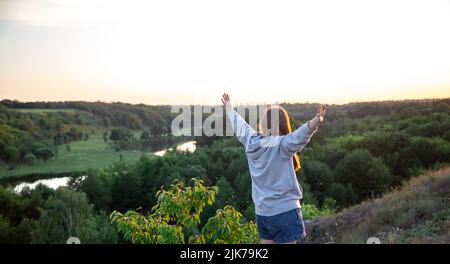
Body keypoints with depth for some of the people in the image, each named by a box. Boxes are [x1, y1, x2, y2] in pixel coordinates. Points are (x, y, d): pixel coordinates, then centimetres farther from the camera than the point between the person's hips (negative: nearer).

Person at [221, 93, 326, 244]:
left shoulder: (250, 141, 2)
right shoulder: (282, 144, -15)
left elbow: (238, 123, 18)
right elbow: (300, 135, -34)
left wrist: (229, 106, 35)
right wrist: (316, 122, -50)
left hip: (262, 212, 6)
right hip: (285, 211, -6)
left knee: (267, 241, 17)